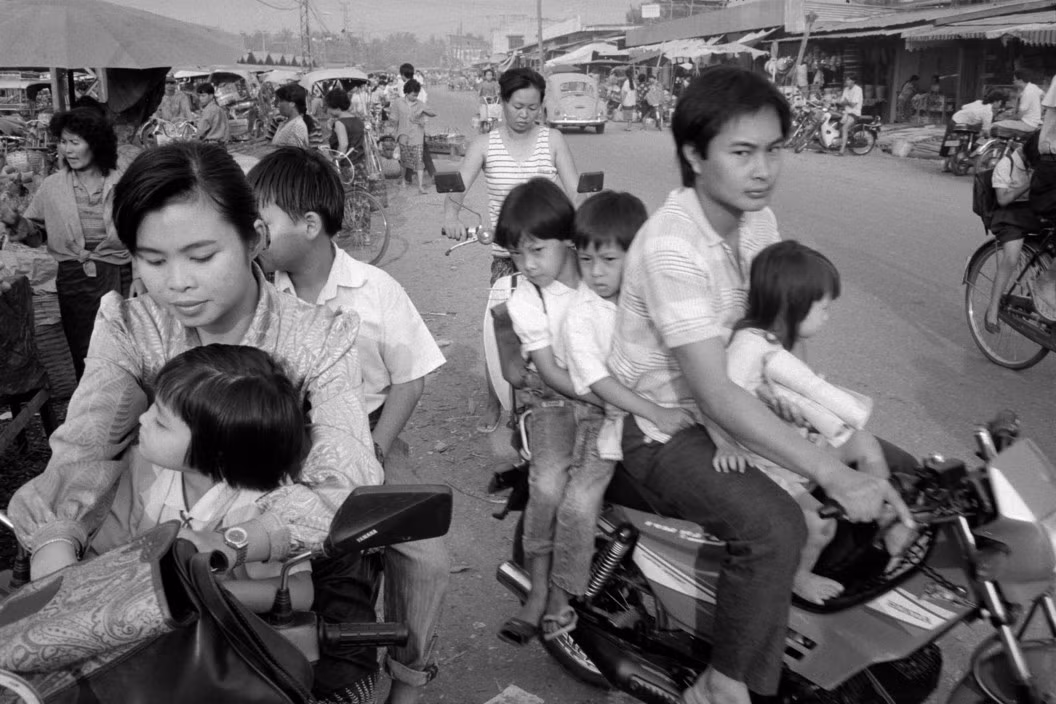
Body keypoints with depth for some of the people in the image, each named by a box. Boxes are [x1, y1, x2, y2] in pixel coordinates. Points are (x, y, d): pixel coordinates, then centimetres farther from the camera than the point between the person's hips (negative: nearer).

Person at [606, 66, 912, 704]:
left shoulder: (758, 220, -2)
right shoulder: (671, 246, -27)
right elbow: (714, 394, -33)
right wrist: (830, 474, -36)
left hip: (729, 405, 8)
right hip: (666, 428, -8)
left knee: (865, 455, 7)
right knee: (774, 524, -29)